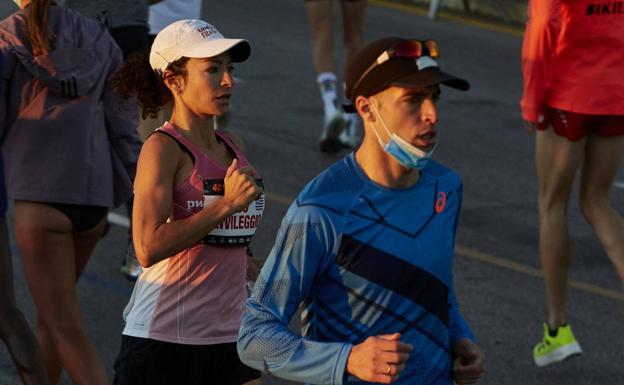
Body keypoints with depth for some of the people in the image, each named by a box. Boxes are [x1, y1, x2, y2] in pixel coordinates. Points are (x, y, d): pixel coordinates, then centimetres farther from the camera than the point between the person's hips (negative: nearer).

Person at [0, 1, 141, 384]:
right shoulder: (98, 39, 7)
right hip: (95, 193, 5)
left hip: (40, 195, -5)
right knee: (49, 311, 25)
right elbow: (123, 126, 7)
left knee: (68, 331, -3)